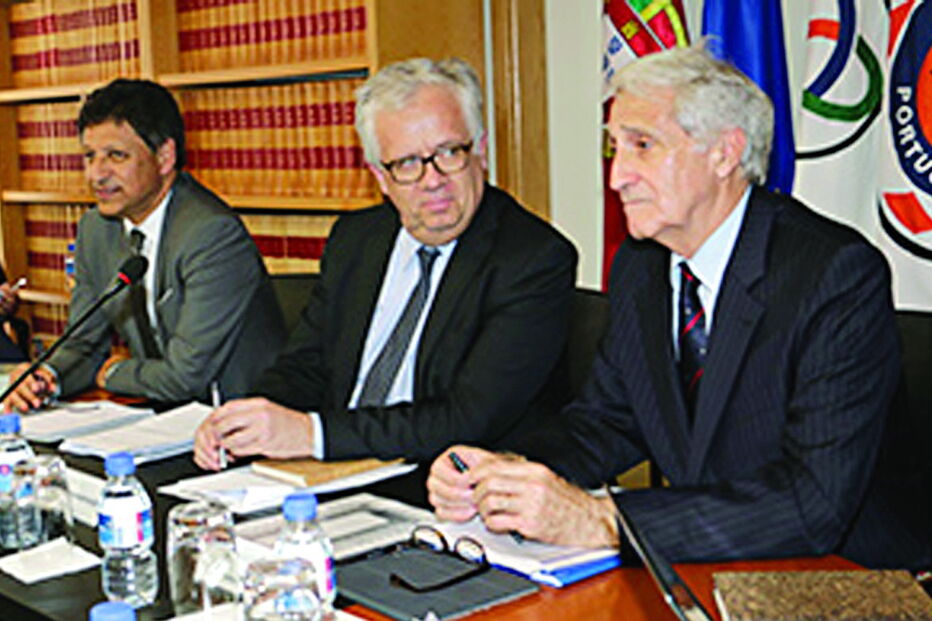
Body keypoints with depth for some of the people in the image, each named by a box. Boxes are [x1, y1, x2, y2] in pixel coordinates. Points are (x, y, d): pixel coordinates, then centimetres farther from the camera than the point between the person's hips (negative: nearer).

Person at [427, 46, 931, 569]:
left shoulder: (840, 273, -18)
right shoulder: (639, 266, 3)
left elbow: (816, 502, -25)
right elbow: (609, 419, 11)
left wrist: (600, 520, -30)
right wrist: (507, 471, -10)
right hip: (699, 568, 5)